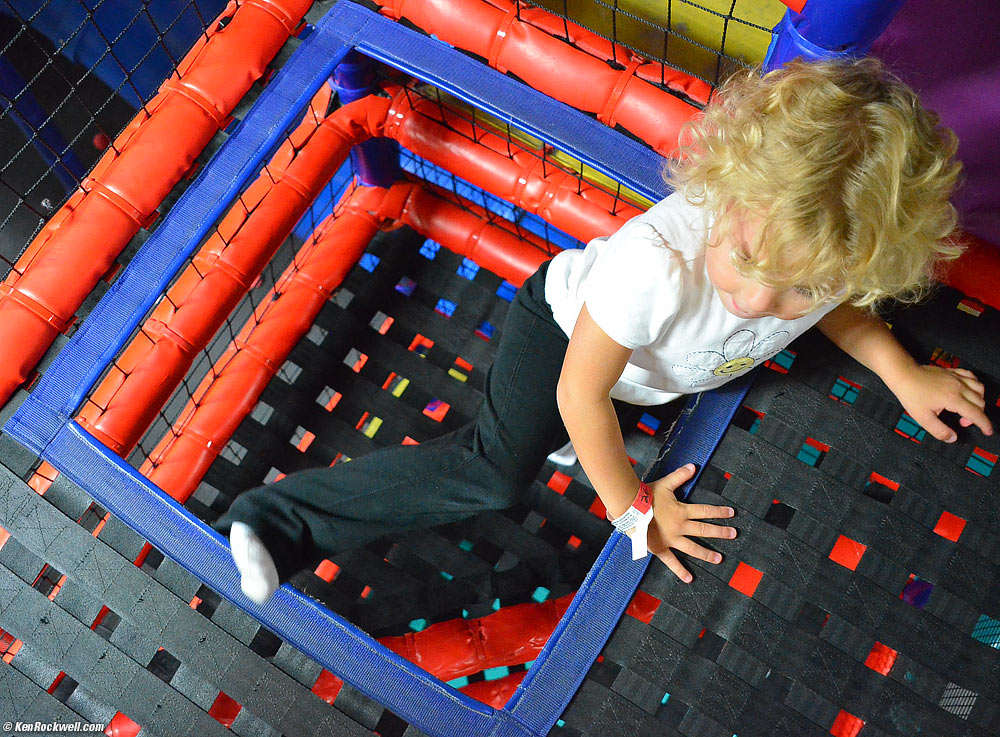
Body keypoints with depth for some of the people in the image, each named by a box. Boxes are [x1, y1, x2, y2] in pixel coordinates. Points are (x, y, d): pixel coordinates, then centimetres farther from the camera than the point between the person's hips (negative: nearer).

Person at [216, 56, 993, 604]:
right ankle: (279, 523, -13)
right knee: (500, 469, -20)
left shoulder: (839, 250, -27)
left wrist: (901, 370, -6)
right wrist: (630, 505, -17)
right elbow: (580, 391, -28)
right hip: (568, 318, -7)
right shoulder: (657, 264, -45)